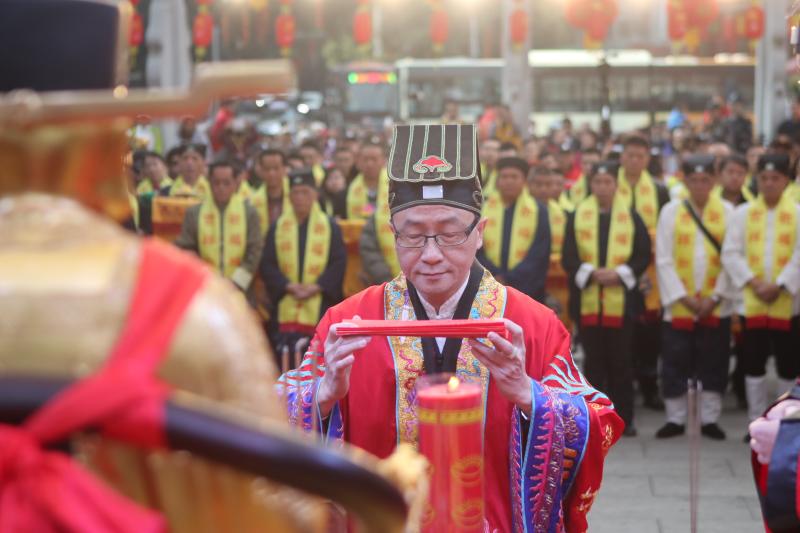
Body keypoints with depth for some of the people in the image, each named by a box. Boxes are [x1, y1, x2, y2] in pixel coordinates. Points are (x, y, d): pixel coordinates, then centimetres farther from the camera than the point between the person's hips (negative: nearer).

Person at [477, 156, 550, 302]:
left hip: (527, 291, -1)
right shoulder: (483, 209, 7)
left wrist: (510, 280, -14)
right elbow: (476, 249, 1)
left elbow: (539, 254, -5)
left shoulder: (539, 211, 3)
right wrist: (495, 276, -15)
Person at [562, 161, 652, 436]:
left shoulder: (631, 217, 6)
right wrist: (590, 273, -15)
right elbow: (568, 256, 1)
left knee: (621, 362, 3)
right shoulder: (577, 216, 6)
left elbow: (643, 255, 3)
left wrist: (619, 273, -12)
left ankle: (624, 418, 11)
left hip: (621, 301, 0)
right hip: (587, 300, 0)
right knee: (593, 360, 4)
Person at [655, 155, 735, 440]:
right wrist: (683, 297, -10)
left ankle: (709, 419, 15)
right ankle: (675, 418, 14)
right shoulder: (671, 211, 0)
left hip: (716, 306, 0)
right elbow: (663, 260, -3)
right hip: (679, 306, 0)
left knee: (713, 363, 5)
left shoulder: (727, 211, 2)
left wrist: (716, 296, -9)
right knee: (676, 363, 3)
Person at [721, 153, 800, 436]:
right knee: (753, 363, 6)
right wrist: (754, 283, -13)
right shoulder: (742, 213, 3)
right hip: (751, 302, 1)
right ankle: (757, 421, 16)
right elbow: (731, 253, -3)